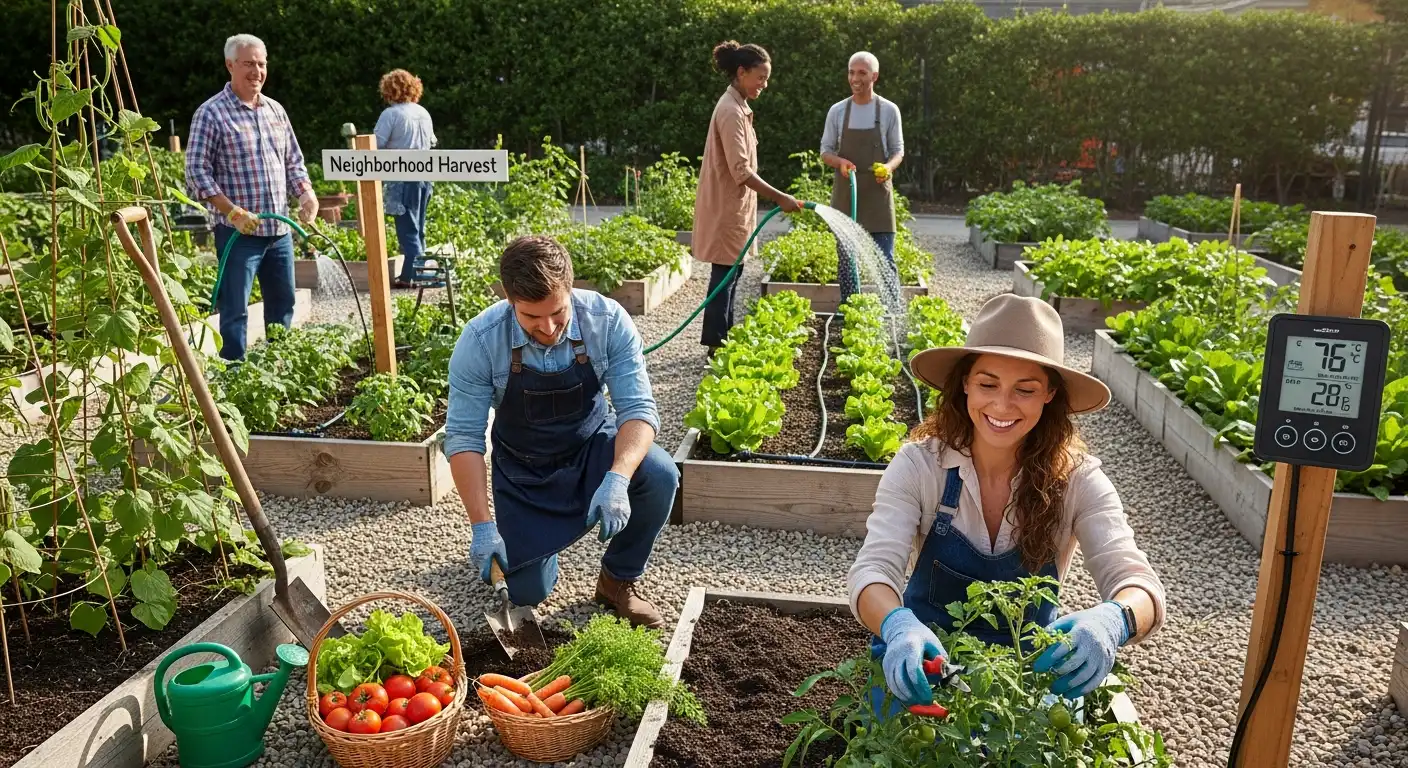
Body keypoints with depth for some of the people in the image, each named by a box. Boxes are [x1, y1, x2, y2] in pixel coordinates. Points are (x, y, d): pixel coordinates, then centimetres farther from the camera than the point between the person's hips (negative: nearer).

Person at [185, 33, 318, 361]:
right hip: (238, 231, -6)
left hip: (280, 229, 7)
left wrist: (307, 195, 0)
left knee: (283, 305, 14)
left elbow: (293, 162, 18)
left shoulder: (275, 110, 12)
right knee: (235, 310, -2)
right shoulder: (211, 113, -7)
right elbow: (197, 172, -10)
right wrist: (233, 212, -20)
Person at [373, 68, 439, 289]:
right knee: (417, 227, 13)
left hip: (402, 177, -7)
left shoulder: (391, 114, -11)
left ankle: (412, 276, -4)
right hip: (425, 174, 7)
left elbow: (376, 145, -15)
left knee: (407, 229, -3)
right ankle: (412, 272, 18)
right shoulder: (424, 113, 9)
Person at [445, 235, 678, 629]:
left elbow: (638, 408, -25)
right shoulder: (480, 341, -25)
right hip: (523, 468, 0)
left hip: (594, 448, 1)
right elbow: (463, 437, -21)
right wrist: (483, 527, -28)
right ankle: (537, 536, 32)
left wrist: (618, 478, -44)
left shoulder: (609, 321, -24)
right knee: (528, 593, -4)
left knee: (659, 475, -30)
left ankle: (618, 581, -3)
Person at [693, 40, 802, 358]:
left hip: (736, 205, 10)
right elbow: (741, 171, -25)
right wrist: (780, 198, -26)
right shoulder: (730, 111, -18)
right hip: (726, 207, -10)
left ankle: (724, 339, 21)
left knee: (731, 273, 13)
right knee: (724, 275, -4)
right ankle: (716, 344, 3)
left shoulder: (738, 107, 13)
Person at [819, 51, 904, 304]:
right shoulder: (837, 111, 3)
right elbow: (825, 151, 7)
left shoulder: (889, 110, 0)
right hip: (845, 193, 2)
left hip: (878, 193, -2)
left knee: (885, 260, -3)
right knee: (846, 259, 6)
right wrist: (841, 162, -16)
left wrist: (889, 167, -18)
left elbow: (898, 150, 5)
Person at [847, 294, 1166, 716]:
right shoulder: (919, 465, -15)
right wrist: (899, 626, -49)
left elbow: (1136, 582, -21)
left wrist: (1111, 621, -47)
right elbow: (872, 569, -24)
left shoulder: (1077, 479, -12)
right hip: (924, 660, -1)